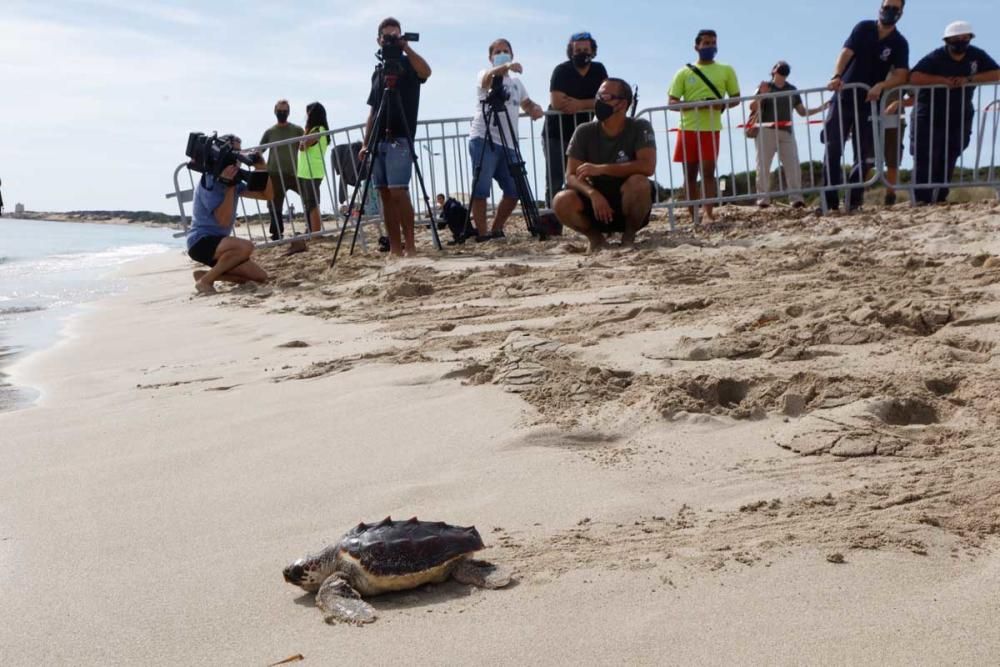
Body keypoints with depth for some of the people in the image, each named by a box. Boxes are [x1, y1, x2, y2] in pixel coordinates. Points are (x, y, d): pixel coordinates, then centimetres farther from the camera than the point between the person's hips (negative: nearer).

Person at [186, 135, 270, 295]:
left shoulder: (233, 179, 10)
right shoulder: (209, 182, -14)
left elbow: (268, 195, 8)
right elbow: (224, 220, -24)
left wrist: (261, 168, -4)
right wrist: (228, 185, -27)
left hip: (218, 243, 9)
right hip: (201, 242, -9)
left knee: (260, 277, 0)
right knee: (245, 247, -34)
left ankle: (205, 274, 8)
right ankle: (205, 281, -17)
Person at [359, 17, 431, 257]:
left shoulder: (408, 64, 3)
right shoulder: (377, 72, 20)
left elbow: (426, 72, -22)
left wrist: (406, 47, -22)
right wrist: (366, 143, 14)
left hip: (399, 139, -6)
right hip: (378, 141, 6)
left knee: (399, 192, -16)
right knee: (385, 195, 1)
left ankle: (410, 246, -12)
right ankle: (395, 248, 3)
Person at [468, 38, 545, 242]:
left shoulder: (516, 82, 23)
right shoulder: (484, 75, 4)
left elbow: (527, 104, 25)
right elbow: (488, 77, -20)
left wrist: (536, 109, -1)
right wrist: (506, 67, -41)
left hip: (508, 144, 6)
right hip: (483, 140, -6)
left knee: (514, 191, 4)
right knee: (481, 189, -10)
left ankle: (496, 229, 16)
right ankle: (482, 232, -6)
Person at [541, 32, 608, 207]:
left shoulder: (599, 70, 2)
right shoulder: (561, 71, -11)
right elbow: (557, 103, -23)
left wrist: (578, 104, -17)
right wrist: (589, 102, -11)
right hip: (556, 134, -3)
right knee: (554, 182, -4)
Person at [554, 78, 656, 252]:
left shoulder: (640, 128, -9)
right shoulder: (585, 132, -3)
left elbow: (647, 166, -24)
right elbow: (571, 176, -9)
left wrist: (601, 169, -26)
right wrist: (593, 194, -30)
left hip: (630, 207, -2)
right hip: (596, 200, 2)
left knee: (638, 183, -34)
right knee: (562, 202, -27)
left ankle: (629, 236, -7)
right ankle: (596, 237, 2)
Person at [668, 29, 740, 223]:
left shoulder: (726, 70, 10)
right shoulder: (684, 73, 8)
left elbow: (736, 98, 13)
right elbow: (672, 102, 4)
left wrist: (723, 104, -10)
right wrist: (694, 104, -14)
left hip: (711, 128, -1)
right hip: (688, 128, 1)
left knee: (708, 172, -7)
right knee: (690, 173, 2)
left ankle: (709, 214, -9)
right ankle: (693, 217, 6)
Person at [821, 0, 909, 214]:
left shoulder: (900, 43, 0)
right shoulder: (864, 28, 1)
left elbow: (901, 76, -10)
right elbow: (846, 53, -13)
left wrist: (880, 85, -30)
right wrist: (836, 77, -32)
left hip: (869, 103, 1)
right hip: (843, 98, 0)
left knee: (864, 155, 1)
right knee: (832, 150, -6)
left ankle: (854, 200, 8)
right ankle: (830, 200, -4)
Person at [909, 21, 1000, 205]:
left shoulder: (977, 55, 1)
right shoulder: (935, 57, -13)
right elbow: (914, 78, -26)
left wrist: (968, 79, -18)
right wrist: (943, 80, -26)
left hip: (960, 118, 4)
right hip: (930, 118, -4)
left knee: (948, 161, 7)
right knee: (926, 160, -8)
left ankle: (940, 199, 14)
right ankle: (922, 200, -6)